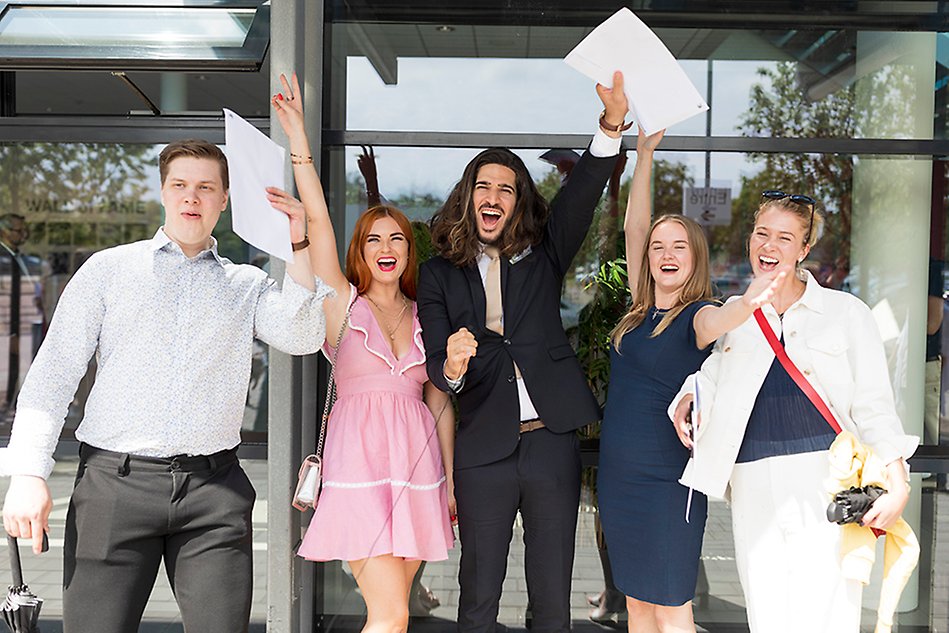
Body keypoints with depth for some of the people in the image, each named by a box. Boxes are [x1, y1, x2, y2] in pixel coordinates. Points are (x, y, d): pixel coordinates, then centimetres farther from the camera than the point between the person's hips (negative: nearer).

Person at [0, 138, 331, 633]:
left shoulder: (248, 285, 15)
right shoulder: (108, 269, 11)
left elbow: (302, 338, -3)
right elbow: (53, 374, 5)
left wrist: (297, 245, -6)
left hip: (214, 487, 1)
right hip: (115, 481, -1)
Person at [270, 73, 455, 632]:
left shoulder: (425, 317, 12)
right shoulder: (343, 304, 3)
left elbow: (440, 402, 14)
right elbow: (319, 222, -9)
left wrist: (451, 481, 12)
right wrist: (299, 141, -17)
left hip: (418, 462, 4)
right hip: (360, 462, -3)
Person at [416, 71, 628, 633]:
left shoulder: (543, 257, 8)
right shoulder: (438, 275, 5)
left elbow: (581, 197, -8)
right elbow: (436, 370, -3)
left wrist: (612, 125, -23)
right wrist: (451, 366, -27)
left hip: (551, 442, 1)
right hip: (484, 450, -1)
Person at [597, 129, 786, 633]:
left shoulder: (696, 315, -9)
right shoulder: (642, 310, 8)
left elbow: (713, 324, -33)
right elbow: (634, 227, 7)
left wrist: (747, 304, -55)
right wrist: (645, 154, 4)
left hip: (667, 480, -6)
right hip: (618, 473, 6)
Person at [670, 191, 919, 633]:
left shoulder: (846, 312, 7)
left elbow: (874, 406, 3)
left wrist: (897, 483, -8)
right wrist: (688, 396, -10)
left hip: (827, 482, -2)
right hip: (755, 490, 3)